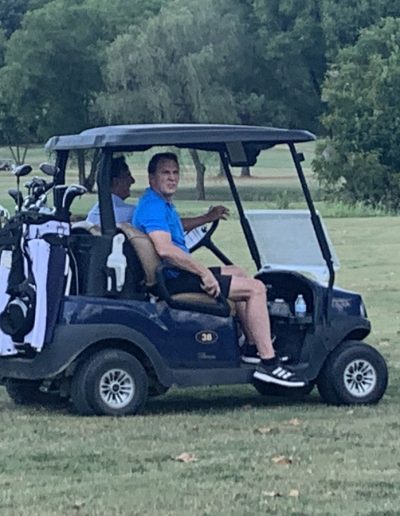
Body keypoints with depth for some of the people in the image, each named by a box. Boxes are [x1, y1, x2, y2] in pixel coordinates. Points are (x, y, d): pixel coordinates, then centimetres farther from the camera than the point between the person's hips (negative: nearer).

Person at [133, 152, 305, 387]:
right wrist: (204, 272, -28)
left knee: (237, 272, 30)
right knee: (255, 288, -13)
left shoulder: (164, 204, 17)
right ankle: (268, 362, -17)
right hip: (173, 281, -12)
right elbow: (165, 249, -32)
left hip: (177, 276, 12)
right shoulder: (153, 206, -18)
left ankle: (254, 347, 28)